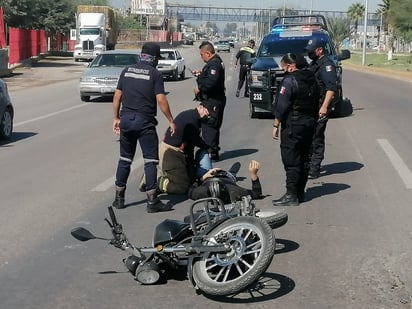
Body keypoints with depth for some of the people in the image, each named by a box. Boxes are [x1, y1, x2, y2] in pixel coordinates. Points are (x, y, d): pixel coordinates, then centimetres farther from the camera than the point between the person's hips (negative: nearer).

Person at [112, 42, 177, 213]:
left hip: (126, 119, 5)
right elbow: (161, 100, -11)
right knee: (150, 160, 0)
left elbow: (117, 96, 9)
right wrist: (171, 121, -3)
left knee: (124, 159, 15)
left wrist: (116, 118, 17)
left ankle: (119, 197, 18)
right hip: (145, 122, -5)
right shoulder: (155, 74, -5)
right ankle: (152, 201, -2)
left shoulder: (126, 71, 9)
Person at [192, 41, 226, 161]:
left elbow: (211, 82, -30)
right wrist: (200, 74, 18)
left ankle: (212, 152, -5)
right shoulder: (216, 62, 16)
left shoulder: (214, 64, -18)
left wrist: (199, 88, -17)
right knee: (213, 126, 17)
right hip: (215, 100, 11)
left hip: (213, 101, -11)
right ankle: (214, 151, 25)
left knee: (208, 126, -8)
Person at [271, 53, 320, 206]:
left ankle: (292, 195, -3)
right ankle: (300, 193, 21)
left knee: (291, 161, -4)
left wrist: (276, 125, -10)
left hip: (293, 126, -9)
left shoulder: (290, 80, -15)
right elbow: (316, 103, 13)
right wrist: (312, 120, 17)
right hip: (310, 123, 9)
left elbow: (281, 107, -17)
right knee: (303, 159, 14)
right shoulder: (312, 79, 11)